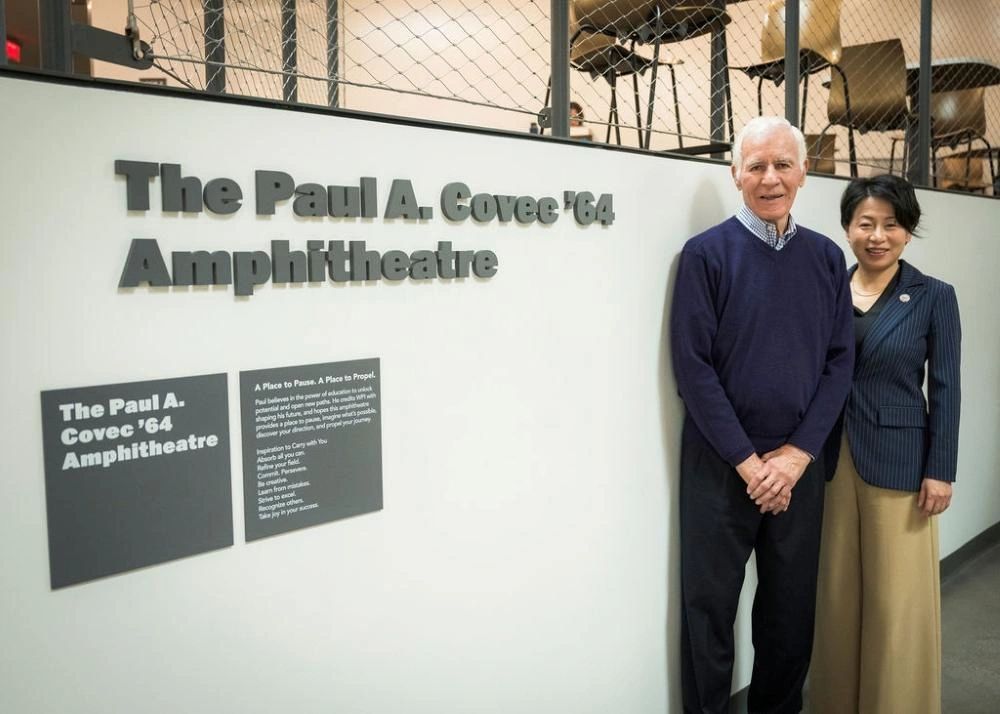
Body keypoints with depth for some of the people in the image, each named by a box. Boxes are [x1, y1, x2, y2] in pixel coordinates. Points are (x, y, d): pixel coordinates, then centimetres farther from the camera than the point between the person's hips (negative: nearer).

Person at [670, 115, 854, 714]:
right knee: (710, 605, 8)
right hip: (720, 463, -3)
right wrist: (748, 461, -12)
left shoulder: (827, 257, 5)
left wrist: (797, 454, -8)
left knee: (793, 604, 16)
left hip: (800, 462, 4)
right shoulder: (706, 254, -7)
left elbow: (840, 362, 3)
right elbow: (693, 366, -11)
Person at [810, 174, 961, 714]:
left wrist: (940, 471, -7)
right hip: (831, 456, 3)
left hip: (898, 459, -3)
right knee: (837, 590, 13)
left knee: (897, 595, 5)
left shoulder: (934, 297, -3)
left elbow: (945, 389, -3)